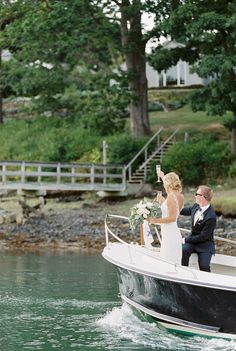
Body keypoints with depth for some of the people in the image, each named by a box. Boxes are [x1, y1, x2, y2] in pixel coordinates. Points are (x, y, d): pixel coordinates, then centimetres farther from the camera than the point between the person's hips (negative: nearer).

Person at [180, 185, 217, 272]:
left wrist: (186, 240, -16)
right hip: (192, 239, 6)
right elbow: (186, 211, 23)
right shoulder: (196, 207, -1)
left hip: (205, 244, -6)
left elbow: (203, 237, -20)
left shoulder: (211, 217, -23)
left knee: (204, 266, -25)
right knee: (183, 250, -26)